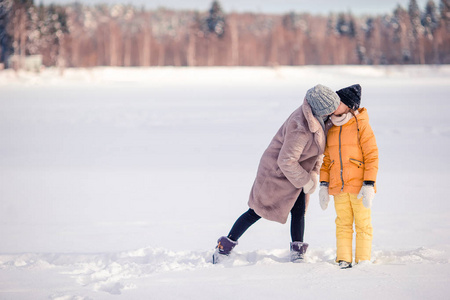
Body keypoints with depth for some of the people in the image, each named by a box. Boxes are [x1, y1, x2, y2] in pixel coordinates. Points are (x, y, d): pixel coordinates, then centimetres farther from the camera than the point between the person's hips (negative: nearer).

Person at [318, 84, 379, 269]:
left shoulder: (361, 126, -6)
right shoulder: (331, 130, 11)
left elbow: (372, 156, -9)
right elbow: (326, 159, 17)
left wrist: (369, 184, -15)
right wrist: (324, 184, 9)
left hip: (359, 186, -5)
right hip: (339, 187, 5)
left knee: (363, 224, 1)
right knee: (343, 224, 7)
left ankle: (363, 261, 7)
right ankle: (343, 261, 11)